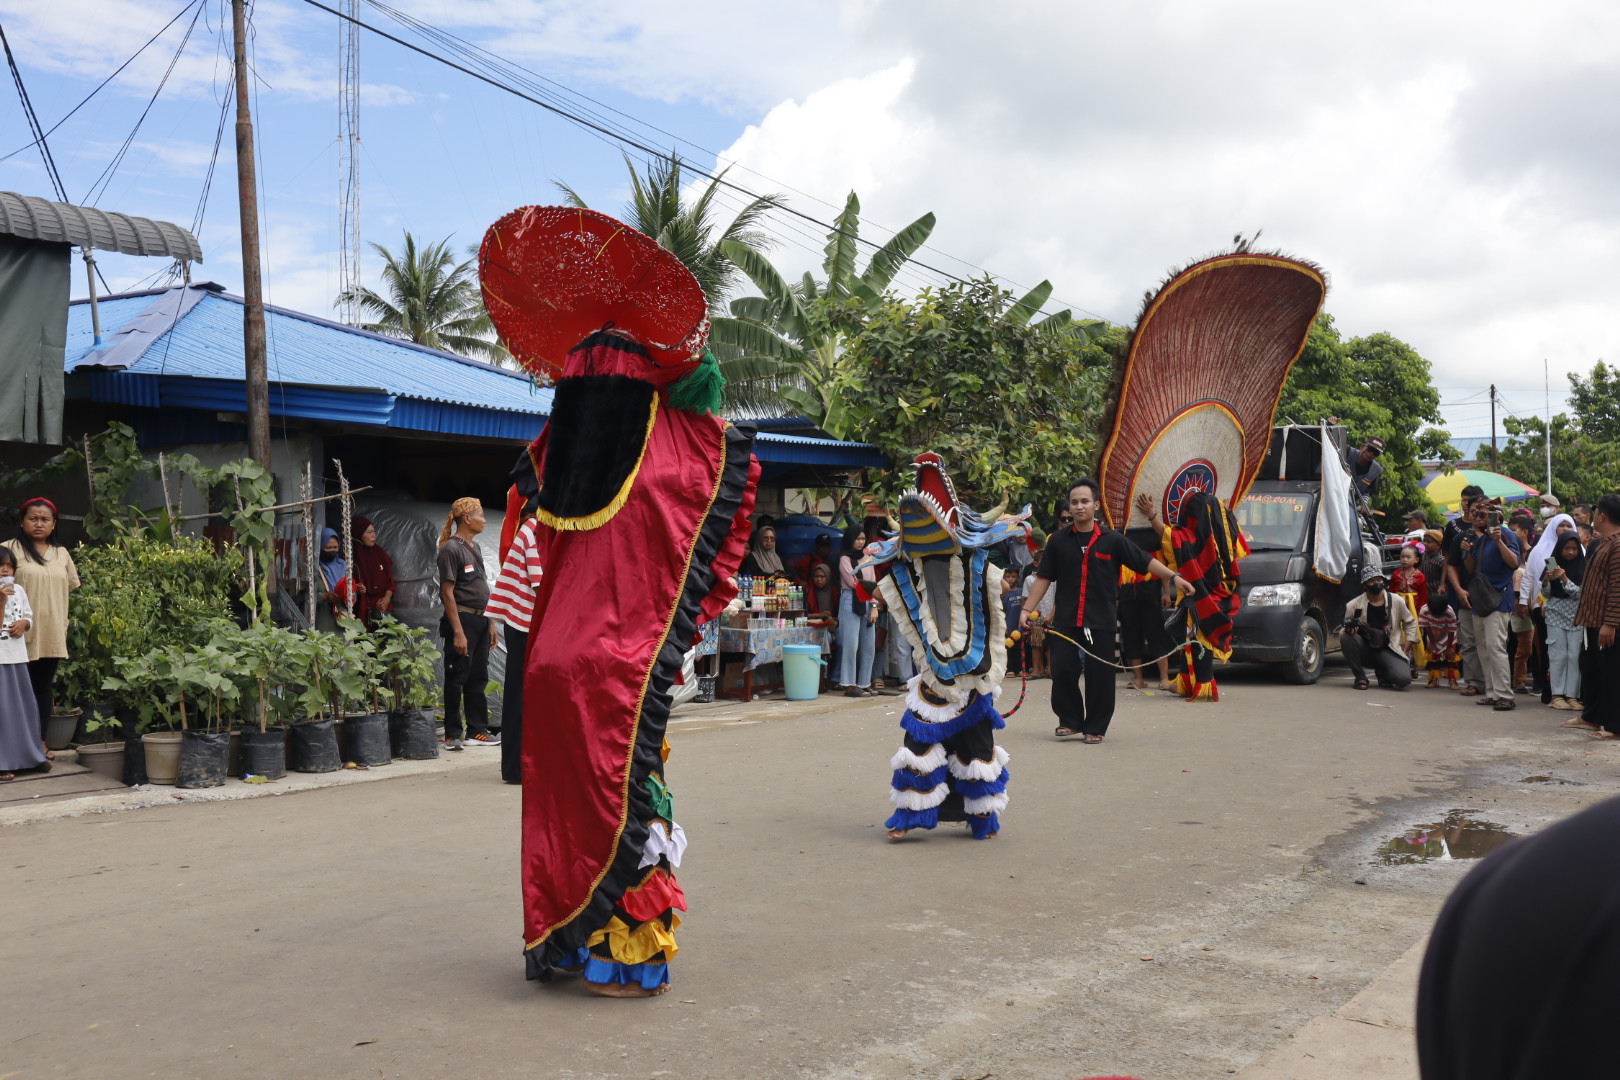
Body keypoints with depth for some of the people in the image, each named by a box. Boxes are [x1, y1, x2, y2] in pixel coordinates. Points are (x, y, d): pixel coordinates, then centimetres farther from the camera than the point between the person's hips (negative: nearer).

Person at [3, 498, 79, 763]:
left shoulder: (61, 553, 14)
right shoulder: (10, 549, -2)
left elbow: (71, 587, 21)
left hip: (52, 634, 4)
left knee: (44, 687, 8)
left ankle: (40, 741, 15)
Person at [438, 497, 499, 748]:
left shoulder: (474, 546, 16)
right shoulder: (451, 548, -11)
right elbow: (447, 593, -15)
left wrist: (490, 623, 18)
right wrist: (457, 632, -20)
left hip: (480, 621, 9)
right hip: (462, 619, -9)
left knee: (478, 678, 11)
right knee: (457, 678, -3)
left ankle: (477, 731, 17)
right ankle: (452, 735, 3)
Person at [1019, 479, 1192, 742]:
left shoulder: (1112, 540, 2)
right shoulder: (1058, 540, 6)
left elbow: (1145, 561, 2)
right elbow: (1043, 578, 7)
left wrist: (1173, 577, -9)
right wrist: (1027, 609, 0)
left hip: (1101, 621, -1)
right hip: (1066, 620, 1)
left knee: (1099, 676, 1)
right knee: (1062, 671, -1)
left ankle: (1095, 728, 14)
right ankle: (1070, 720, 18)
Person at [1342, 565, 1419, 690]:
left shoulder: (1397, 602, -1)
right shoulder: (1354, 605, -7)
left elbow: (1411, 623, 13)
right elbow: (1347, 629, 2)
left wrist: (1406, 649, 4)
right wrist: (1349, 629, -24)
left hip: (1387, 650, 1)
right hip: (1365, 650, 0)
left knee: (1404, 679, -27)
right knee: (1345, 636, -31)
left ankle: (1382, 672, 13)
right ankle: (1360, 676, -11)